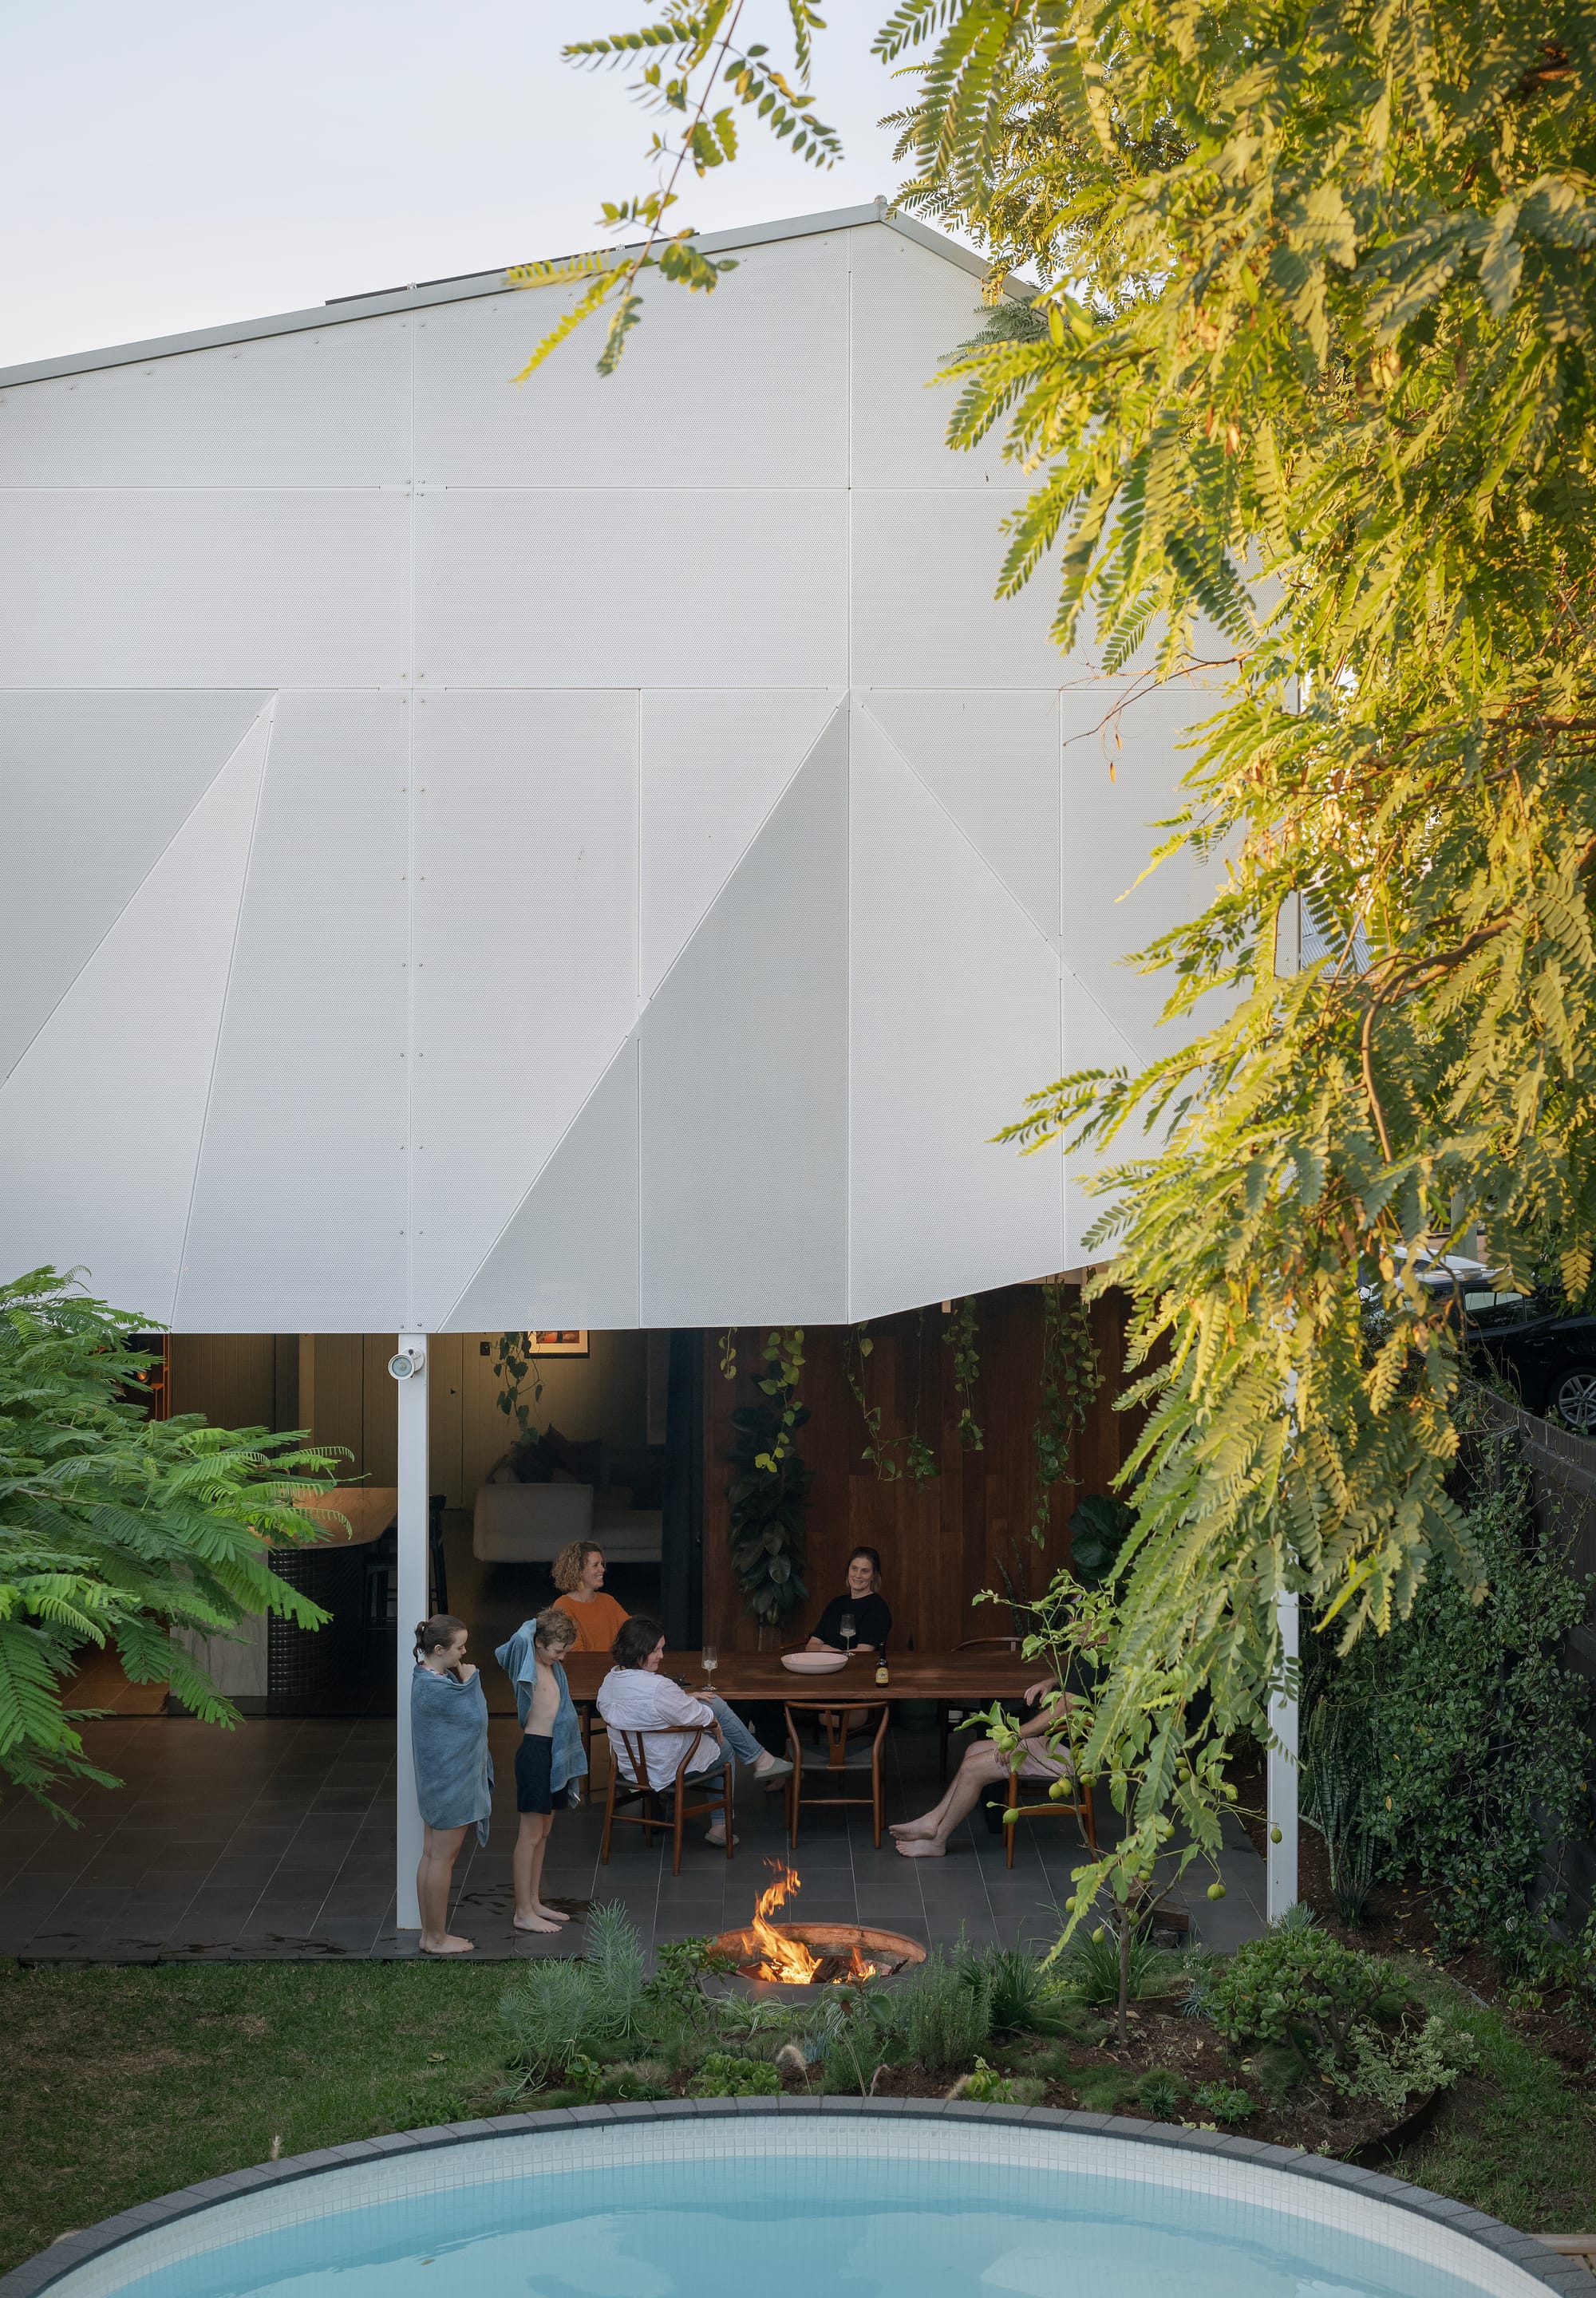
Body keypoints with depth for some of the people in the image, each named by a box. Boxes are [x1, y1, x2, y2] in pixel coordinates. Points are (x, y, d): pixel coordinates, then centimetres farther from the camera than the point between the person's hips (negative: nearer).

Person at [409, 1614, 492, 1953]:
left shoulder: (428, 1677, 6)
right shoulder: (436, 1688, -25)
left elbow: (461, 1714, 8)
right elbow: (475, 1716, -16)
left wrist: (463, 1679, -3)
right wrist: (470, 1678, -6)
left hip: (439, 1783, 10)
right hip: (450, 1785, -10)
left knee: (432, 1856, 15)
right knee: (443, 1859, 0)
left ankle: (431, 1931, 23)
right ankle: (437, 1938, 8)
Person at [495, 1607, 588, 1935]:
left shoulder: (552, 1667, 13)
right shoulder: (527, 1664, -12)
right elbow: (521, 1638, -30)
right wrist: (535, 1625, -15)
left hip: (555, 1753, 9)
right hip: (535, 1750, -9)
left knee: (543, 1833, 16)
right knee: (531, 1834, -4)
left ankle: (534, 1902, 25)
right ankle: (523, 1913, 1)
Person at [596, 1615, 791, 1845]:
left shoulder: (609, 1681, -6)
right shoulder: (659, 1688, -34)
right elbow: (702, 1718, -21)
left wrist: (686, 1697, 12)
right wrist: (717, 1728, 1)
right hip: (668, 1769, -8)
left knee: (717, 1705, 19)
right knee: (725, 1748, 24)